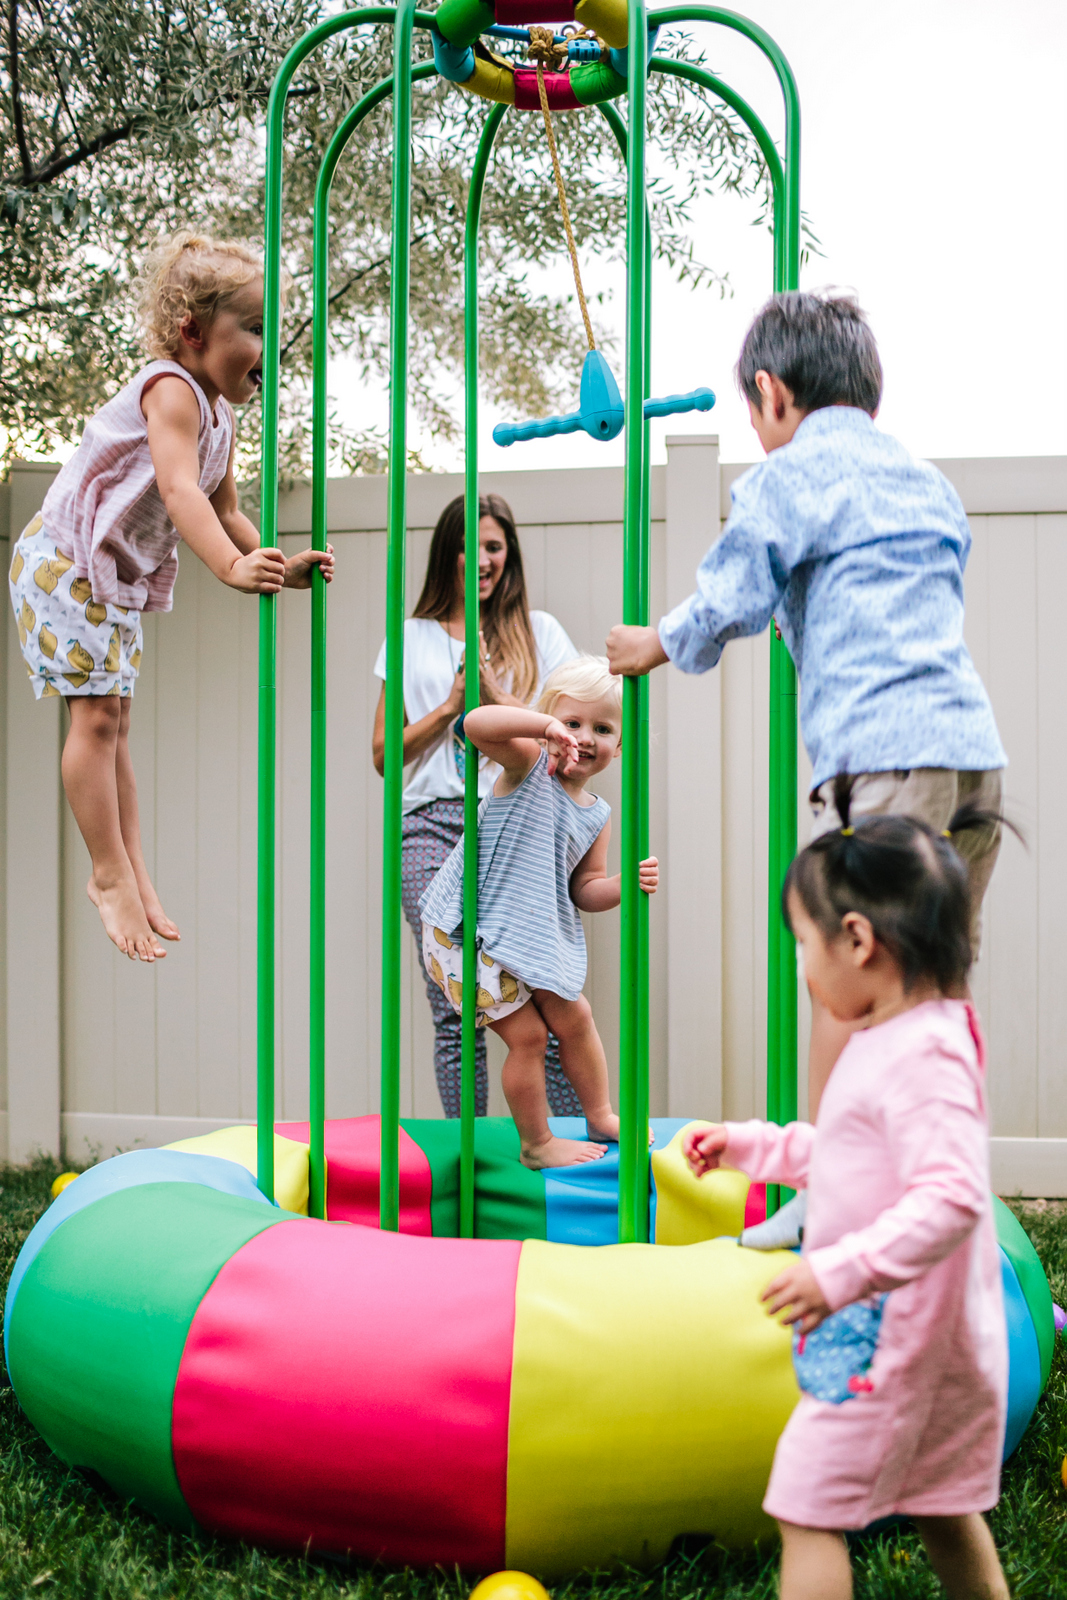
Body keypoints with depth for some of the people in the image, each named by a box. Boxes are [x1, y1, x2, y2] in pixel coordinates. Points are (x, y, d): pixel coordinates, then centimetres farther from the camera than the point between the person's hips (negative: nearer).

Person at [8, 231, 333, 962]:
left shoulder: (220, 415, 7)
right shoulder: (172, 388, -22)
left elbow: (224, 511, 13)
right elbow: (179, 491, -37)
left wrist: (280, 565, -1)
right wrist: (232, 567, -50)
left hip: (123, 576, 9)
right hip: (65, 559, -9)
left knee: (115, 719, 10)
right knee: (96, 713, -10)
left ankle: (132, 870, 13)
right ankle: (111, 876, -4)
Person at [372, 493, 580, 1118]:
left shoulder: (540, 632, 16)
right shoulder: (412, 637, 18)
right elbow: (384, 753, 14)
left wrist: (494, 695, -4)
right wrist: (451, 704, 1)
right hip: (435, 827, 1)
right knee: (455, 1014, -4)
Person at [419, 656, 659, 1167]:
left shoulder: (597, 816, 5)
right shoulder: (528, 763, -13)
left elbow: (585, 890, 7)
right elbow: (477, 724, -32)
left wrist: (626, 884, -13)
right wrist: (547, 726, -41)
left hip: (535, 933, 7)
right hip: (466, 932, -7)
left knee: (574, 1018, 17)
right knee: (527, 1034, -1)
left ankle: (601, 1116, 39)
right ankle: (536, 1144, 19)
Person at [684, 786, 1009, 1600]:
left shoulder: (921, 1057, -24)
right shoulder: (892, 1038, 9)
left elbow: (951, 1199, -32)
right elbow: (840, 1154, 22)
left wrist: (840, 1272, -33)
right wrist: (747, 1144, 20)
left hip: (887, 1336, -10)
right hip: (941, 1334, 10)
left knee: (809, 1510, -1)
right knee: (942, 1509, 21)